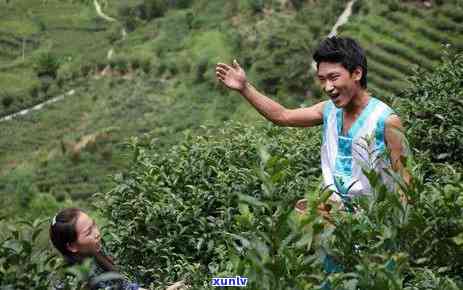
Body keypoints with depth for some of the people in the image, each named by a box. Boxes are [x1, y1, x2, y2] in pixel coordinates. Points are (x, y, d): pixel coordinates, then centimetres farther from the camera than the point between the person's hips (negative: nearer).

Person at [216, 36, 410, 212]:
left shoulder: (386, 121, -14)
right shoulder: (330, 110, 5)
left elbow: (403, 181, -12)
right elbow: (282, 116, 12)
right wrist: (245, 88, 5)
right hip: (334, 205, 6)